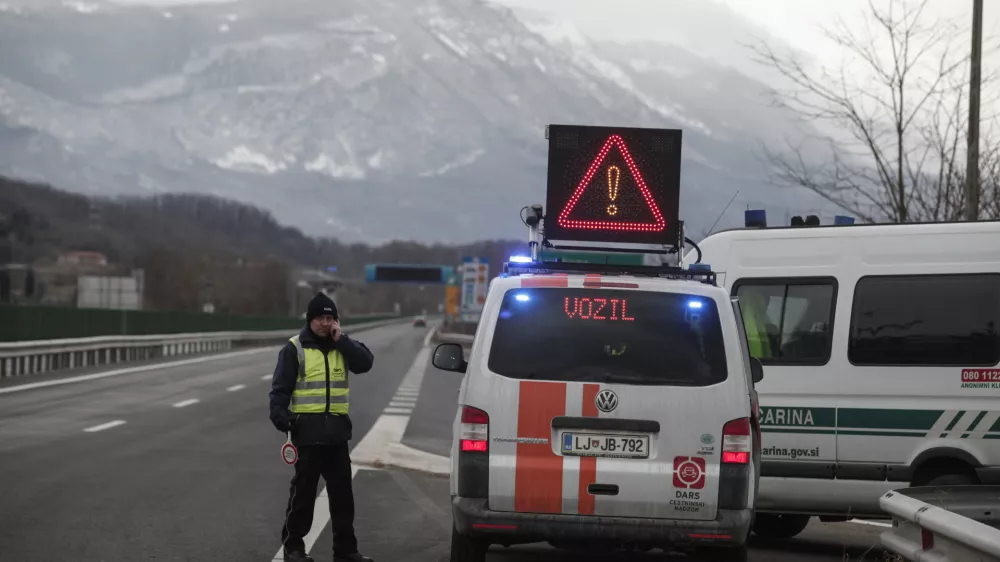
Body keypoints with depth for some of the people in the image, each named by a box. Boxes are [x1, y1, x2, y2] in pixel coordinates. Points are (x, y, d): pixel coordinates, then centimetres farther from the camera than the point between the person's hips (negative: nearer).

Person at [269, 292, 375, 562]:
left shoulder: (343, 346, 10)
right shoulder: (295, 348, -3)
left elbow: (365, 362, -7)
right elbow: (280, 387, -6)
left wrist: (341, 340, -12)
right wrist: (279, 415, -20)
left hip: (336, 429, 4)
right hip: (307, 429, -4)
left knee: (342, 491, 8)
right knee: (303, 490, 0)